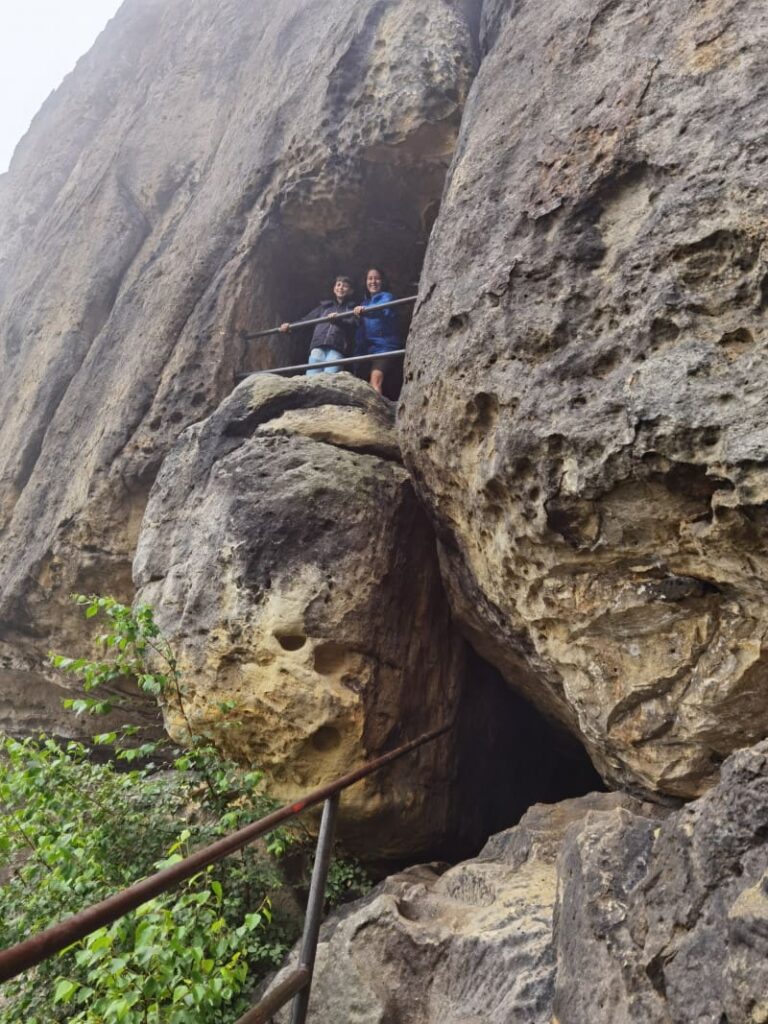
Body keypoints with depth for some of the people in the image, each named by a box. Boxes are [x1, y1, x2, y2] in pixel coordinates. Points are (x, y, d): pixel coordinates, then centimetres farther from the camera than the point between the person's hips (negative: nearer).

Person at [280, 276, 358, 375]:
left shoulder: (352, 309, 19)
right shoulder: (324, 306, 30)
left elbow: (353, 324, -1)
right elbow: (307, 320, 22)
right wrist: (290, 326, 6)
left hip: (337, 349, -3)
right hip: (318, 347, 3)